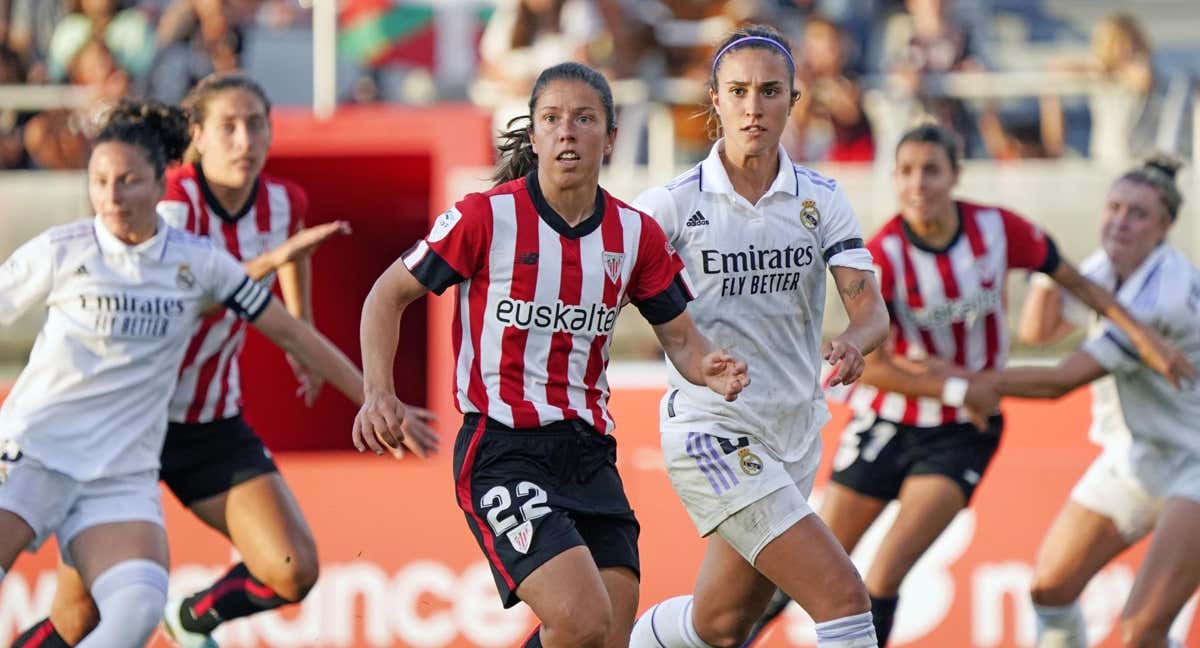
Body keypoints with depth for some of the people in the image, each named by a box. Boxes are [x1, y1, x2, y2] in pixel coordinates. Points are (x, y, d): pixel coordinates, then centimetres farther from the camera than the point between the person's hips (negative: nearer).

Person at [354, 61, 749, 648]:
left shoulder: (635, 235, 5)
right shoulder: (488, 216, -8)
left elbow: (681, 339, 12)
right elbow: (388, 296, 1)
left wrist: (712, 373, -12)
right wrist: (379, 392, -14)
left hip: (589, 456, 5)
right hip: (502, 451, -5)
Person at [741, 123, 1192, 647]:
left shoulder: (998, 229, -13)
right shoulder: (881, 257, -19)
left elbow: (1073, 280, 3)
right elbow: (871, 366, -17)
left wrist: (1141, 335, -2)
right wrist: (959, 389, -18)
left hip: (961, 432, 1)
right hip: (886, 422, 0)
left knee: (883, 577, -16)